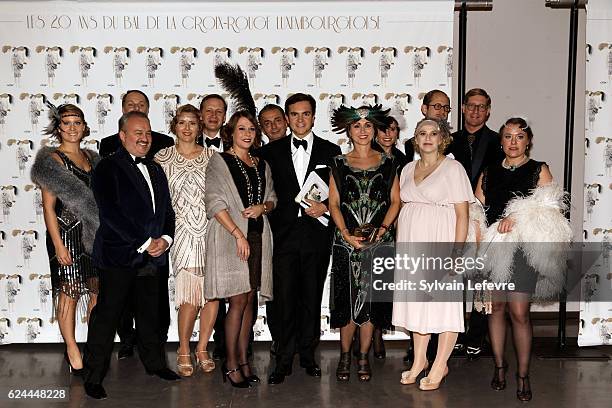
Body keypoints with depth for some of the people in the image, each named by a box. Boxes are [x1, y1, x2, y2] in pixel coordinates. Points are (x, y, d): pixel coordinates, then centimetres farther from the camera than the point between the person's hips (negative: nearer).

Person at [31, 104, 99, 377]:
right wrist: (58, 246, -14)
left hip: (94, 232, 6)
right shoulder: (52, 159, -5)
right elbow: (48, 206, -8)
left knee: (98, 290, 8)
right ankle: (72, 350, 14)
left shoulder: (91, 157, 13)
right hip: (67, 233, -6)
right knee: (70, 292, 0)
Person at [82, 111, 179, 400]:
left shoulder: (156, 171, 17)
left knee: (150, 314, 16)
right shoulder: (108, 168, -5)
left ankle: (154, 363, 31)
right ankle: (94, 376, 12)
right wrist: (144, 243, -16)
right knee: (107, 315, 0)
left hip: (152, 257, 6)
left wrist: (165, 240, -3)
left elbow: (167, 210, 16)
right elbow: (110, 212, -16)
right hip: (118, 256, -6)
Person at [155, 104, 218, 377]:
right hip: (181, 233, -2)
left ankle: (202, 349, 17)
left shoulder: (212, 157, 9)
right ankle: (184, 351, 13)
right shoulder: (162, 158, 7)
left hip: (211, 231, 2)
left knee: (213, 292, -1)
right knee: (190, 295, -8)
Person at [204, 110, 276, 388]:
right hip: (230, 237, -5)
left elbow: (272, 199, 20)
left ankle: (243, 359, 15)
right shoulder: (219, 162, 0)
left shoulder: (262, 165, 16)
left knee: (249, 300, 6)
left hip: (257, 238, 5)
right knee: (238, 301, -7)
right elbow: (215, 202, -8)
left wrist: (262, 207, -4)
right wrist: (238, 234, -14)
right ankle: (231, 364, 3)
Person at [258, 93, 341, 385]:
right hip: (284, 235, 0)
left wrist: (325, 207, -9)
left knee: (312, 298, 10)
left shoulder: (331, 151, 7)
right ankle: (284, 359, 9)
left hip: (317, 235, 1)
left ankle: (307, 354, 23)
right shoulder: (271, 151, 7)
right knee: (284, 299, -1)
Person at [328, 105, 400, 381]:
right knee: (347, 300, 1)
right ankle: (345, 356, 16)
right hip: (346, 240, 0)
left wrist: (382, 229, -9)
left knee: (371, 300, 3)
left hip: (379, 241, 1)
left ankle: (363, 358, 16)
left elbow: (395, 201, 5)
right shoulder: (339, 164, 7)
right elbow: (333, 203, 3)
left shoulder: (387, 163, 8)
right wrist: (347, 234, -10)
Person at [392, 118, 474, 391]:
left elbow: (462, 214, -8)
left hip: (440, 241, -5)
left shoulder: (453, 168, -4)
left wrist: (457, 251, -16)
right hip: (412, 242, 6)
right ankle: (419, 360, 23)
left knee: (443, 302, 0)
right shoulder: (408, 169, 13)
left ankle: (440, 365, 12)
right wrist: (399, 246, 9)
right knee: (416, 300, 11)